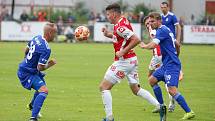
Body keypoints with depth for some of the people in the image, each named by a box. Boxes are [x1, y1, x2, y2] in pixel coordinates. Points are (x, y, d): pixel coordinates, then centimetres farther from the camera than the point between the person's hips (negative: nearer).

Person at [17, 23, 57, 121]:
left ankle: (32, 105, 60)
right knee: (44, 91, -24)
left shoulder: (37, 38, -1)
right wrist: (50, 64, -9)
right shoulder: (46, 49, -29)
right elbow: (41, 68, -27)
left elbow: (26, 50, 15)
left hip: (24, 67, 10)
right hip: (27, 73, -10)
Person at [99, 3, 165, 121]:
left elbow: (136, 40, -27)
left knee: (103, 86, -4)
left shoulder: (120, 27, -20)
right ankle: (159, 106, 10)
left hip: (123, 61, -10)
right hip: (132, 60, 10)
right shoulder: (123, 21, 9)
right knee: (136, 89, 18)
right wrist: (108, 34, 10)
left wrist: (123, 52, -25)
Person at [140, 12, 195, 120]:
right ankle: (161, 106, 24)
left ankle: (189, 112, -21)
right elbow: (177, 44, 26)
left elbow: (153, 45, -25)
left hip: (171, 65, -11)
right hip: (166, 64, 11)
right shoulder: (166, 30, 17)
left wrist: (144, 46, -5)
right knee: (152, 80, 19)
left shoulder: (161, 30, -14)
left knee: (172, 90, -20)